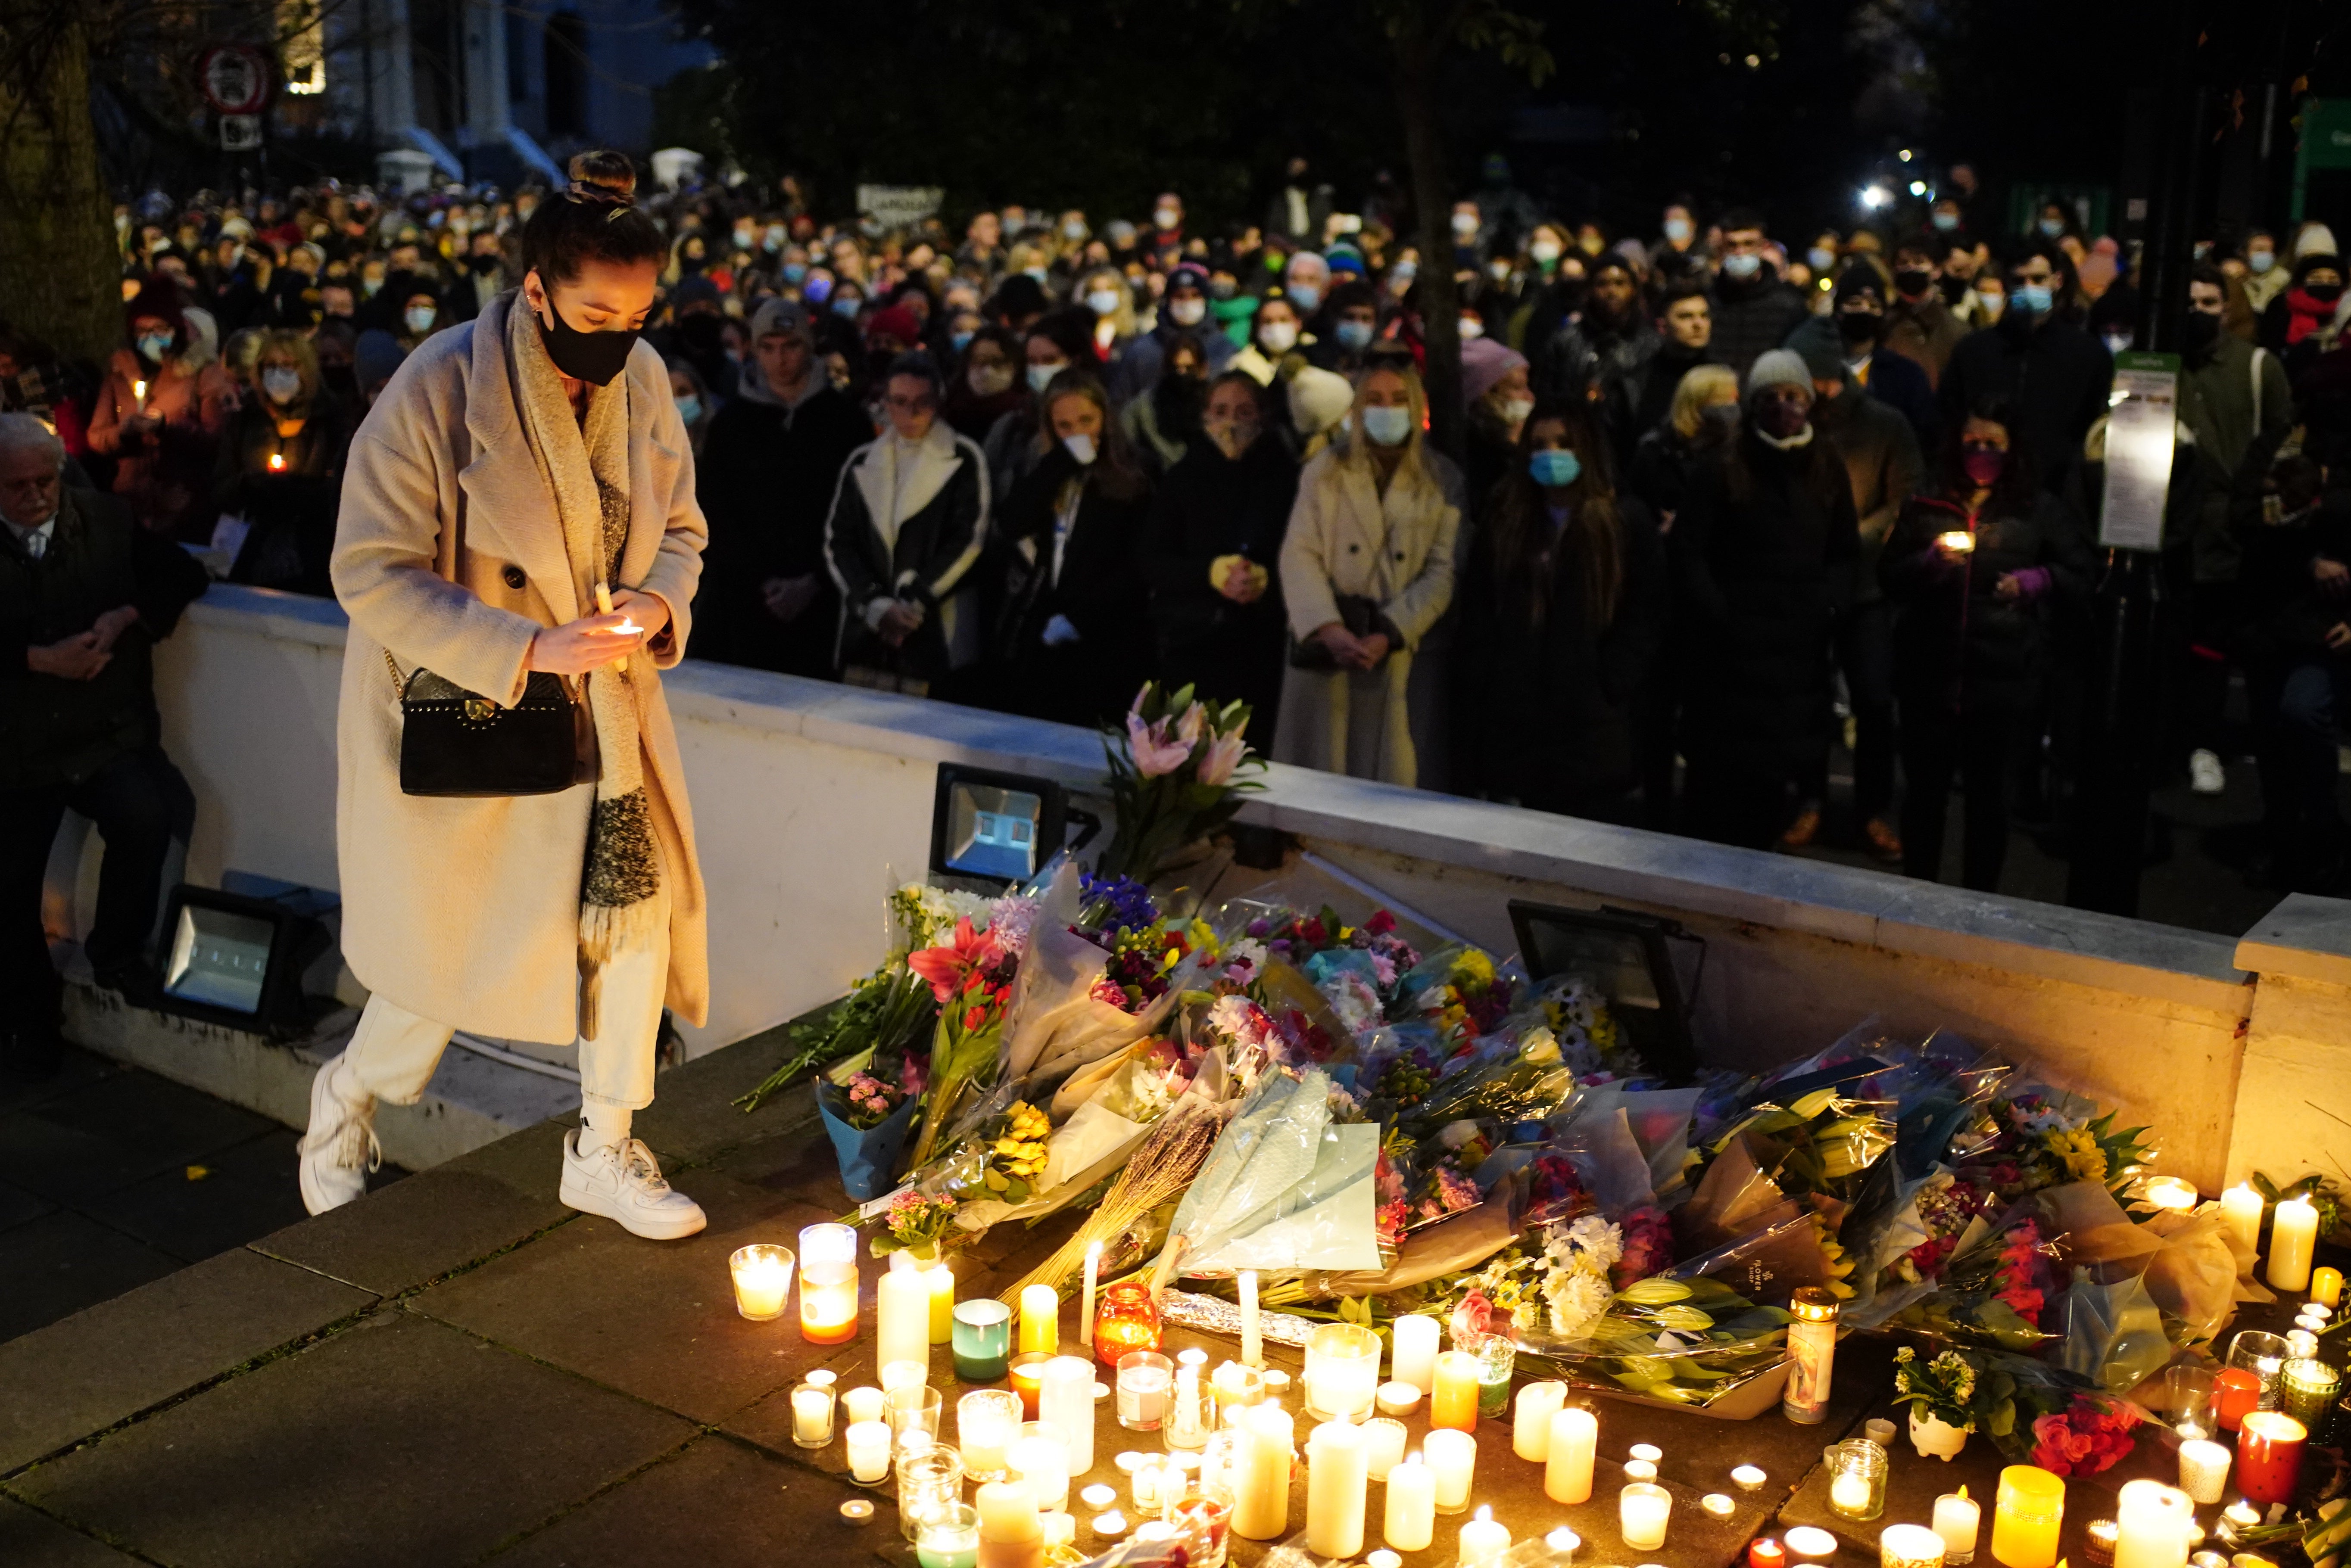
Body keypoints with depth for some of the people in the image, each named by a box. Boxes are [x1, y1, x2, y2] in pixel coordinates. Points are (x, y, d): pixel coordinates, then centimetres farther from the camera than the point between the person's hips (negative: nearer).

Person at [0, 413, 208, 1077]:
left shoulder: (106, 520, 2)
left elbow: (181, 575, 2)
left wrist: (126, 618, -14)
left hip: (108, 734, 0)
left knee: (147, 817, -28)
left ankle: (116, 950, -3)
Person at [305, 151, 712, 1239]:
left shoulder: (642, 380, -3)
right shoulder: (438, 391, -21)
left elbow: (678, 526, 9)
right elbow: (374, 573, -22)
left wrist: (659, 602, -14)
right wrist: (529, 647, -30)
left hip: (601, 710, 5)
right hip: (461, 710, -5)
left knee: (640, 909, -1)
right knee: (456, 953, 3)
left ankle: (604, 1155, 18)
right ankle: (348, 1098, 36)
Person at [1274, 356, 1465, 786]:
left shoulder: (1444, 481, 6)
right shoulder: (1326, 469, 8)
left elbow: (1444, 571, -2)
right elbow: (1300, 554, -1)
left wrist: (1388, 635, -15)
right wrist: (1330, 629, -16)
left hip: (1403, 656, -1)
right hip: (1326, 651, 1)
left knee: (1395, 776, 1)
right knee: (1318, 778, 3)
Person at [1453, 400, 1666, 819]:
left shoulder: (1629, 524, 4)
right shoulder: (1504, 523, 14)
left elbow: (1644, 622, 0)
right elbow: (1476, 622, 10)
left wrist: (1607, 687, -11)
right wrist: (1473, 702, 0)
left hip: (1591, 723, -3)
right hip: (1511, 718, 3)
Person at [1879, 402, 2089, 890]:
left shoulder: (2038, 508, 6)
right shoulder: (1927, 504, 9)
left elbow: (2077, 573, 7)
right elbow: (1888, 577, 6)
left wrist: (2032, 582, -10)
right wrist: (1930, 560, -12)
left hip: (2002, 677, -1)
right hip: (1928, 671, 1)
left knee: (1988, 792, 7)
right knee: (1925, 789, 5)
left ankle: (1980, 900, 18)